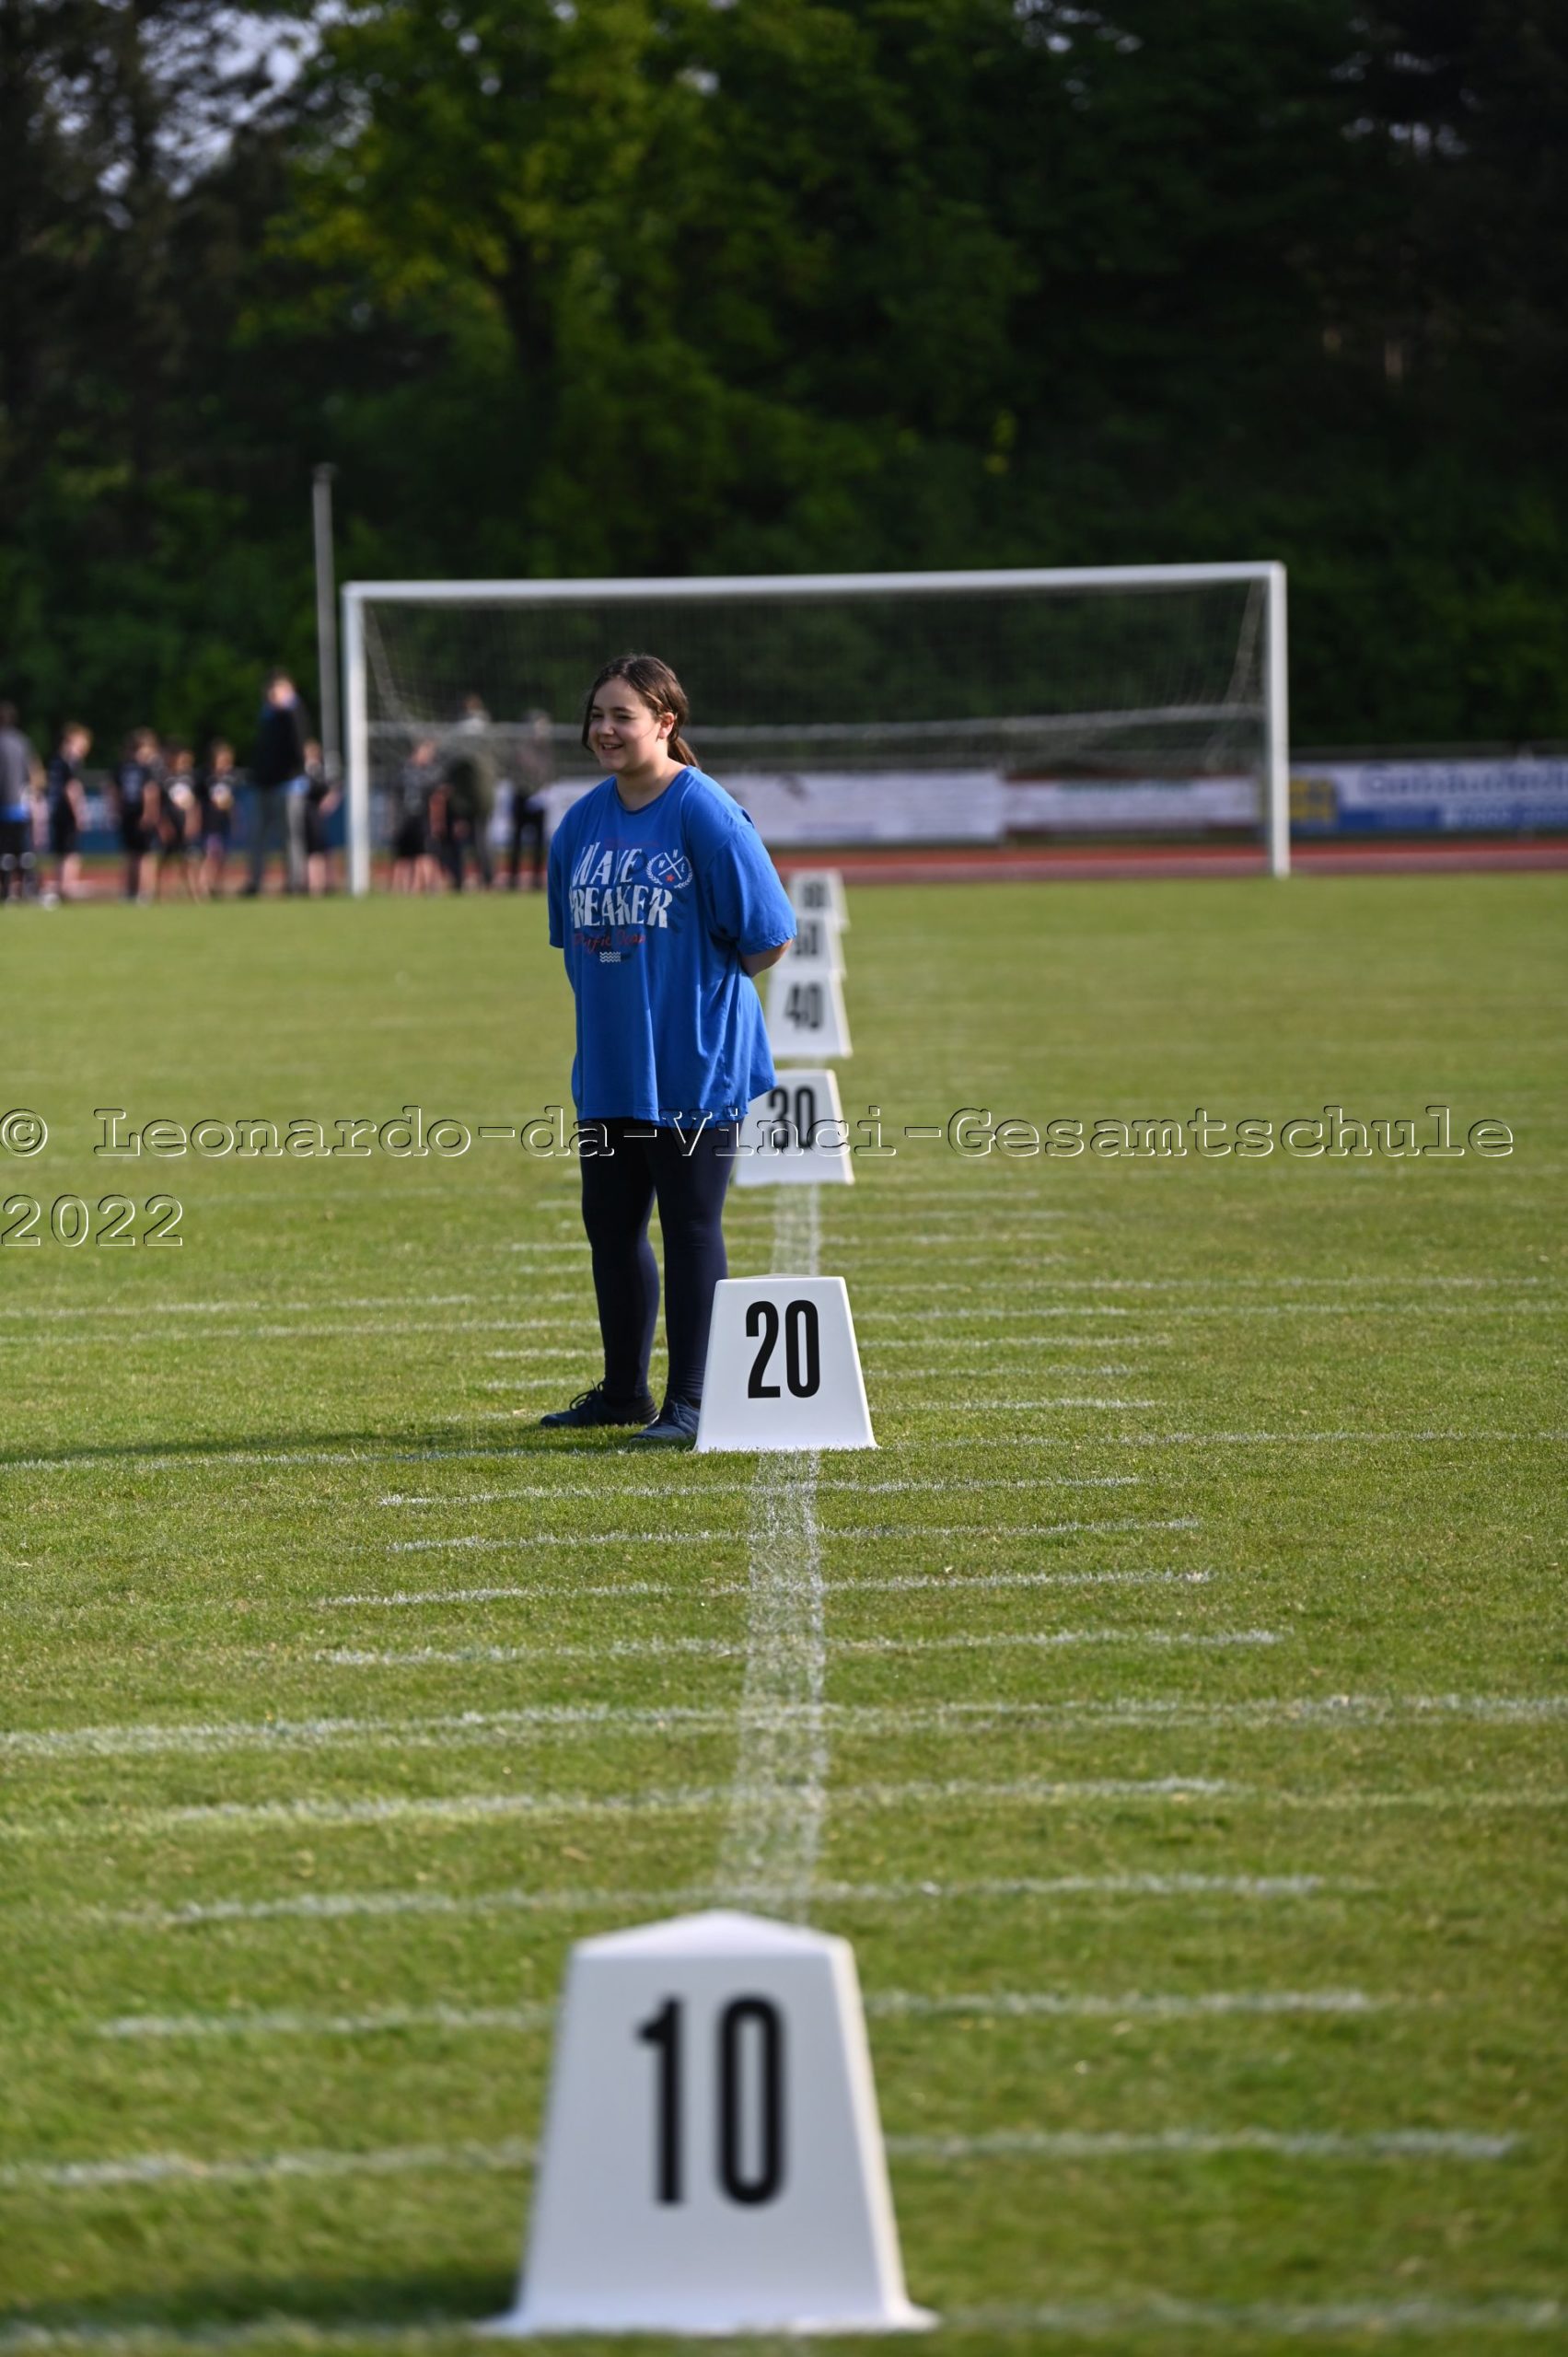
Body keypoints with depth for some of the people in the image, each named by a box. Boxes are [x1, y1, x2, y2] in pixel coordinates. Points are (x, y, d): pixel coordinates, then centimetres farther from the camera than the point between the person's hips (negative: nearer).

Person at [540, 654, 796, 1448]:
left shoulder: (704, 814, -14)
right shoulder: (582, 822, 7)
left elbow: (768, 937, -12)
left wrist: (696, 987, -1)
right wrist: (614, 995, 9)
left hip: (693, 1065, -7)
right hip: (608, 1065, 7)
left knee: (690, 1228, -1)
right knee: (610, 1227, 14)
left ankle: (689, 1403, 4)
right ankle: (623, 1391, 27)